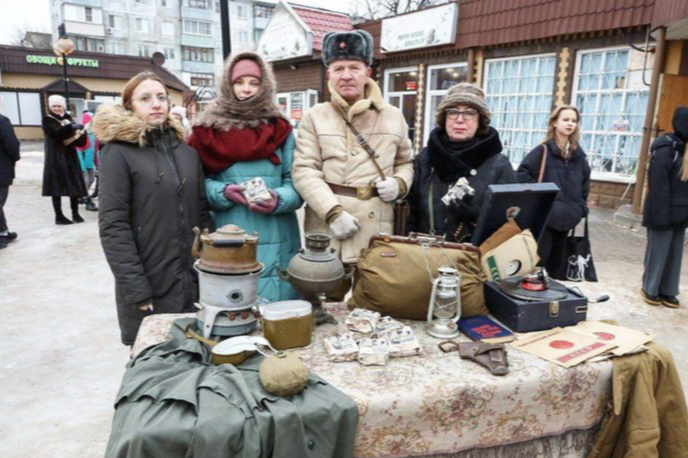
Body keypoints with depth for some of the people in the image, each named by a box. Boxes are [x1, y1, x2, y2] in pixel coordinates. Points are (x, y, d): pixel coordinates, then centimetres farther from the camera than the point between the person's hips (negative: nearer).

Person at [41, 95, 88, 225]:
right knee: (57, 186, -4)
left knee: (75, 185, 4)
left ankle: (75, 214, 12)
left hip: (70, 157, 5)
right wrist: (72, 128, -30)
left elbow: (80, 141, 6)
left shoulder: (68, 119, 14)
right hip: (56, 159, -5)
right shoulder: (48, 120, 0)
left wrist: (77, 135, -16)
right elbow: (56, 134, -20)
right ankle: (59, 216, 1)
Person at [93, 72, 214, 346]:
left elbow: (202, 212, 10)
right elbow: (113, 226, -11)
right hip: (149, 285, -4)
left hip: (193, 281, 5)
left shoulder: (187, 151, 10)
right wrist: (137, 289, -16)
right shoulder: (118, 152, -6)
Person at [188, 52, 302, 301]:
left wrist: (279, 199, -17)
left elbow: (296, 183, 2)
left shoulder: (280, 129, 7)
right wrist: (223, 192, -16)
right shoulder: (209, 128, 5)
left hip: (275, 244, 1)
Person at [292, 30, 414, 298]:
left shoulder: (393, 117, 10)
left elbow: (405, 162, 20)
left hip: (376, 231, 2)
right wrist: (333, 212, -17)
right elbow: (304, 171, -6)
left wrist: (399, 183, -3)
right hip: (326, 229, -2)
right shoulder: (315, 117, 2)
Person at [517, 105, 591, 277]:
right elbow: (522, 173, -12)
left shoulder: (578, 154, 12)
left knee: (558, 259, 14)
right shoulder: (543, 150, -7)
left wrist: (581, 206, 14)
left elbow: (585, 181, 23)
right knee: (538, 258, -4)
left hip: (566, 217, 6)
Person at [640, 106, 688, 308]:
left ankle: (667, 291, 23)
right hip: (663, 214, -8)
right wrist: (661, 215, -21)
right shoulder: (666, 150, -16)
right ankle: (650, 289, 18)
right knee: (657, 253, 3)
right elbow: (658, 187, -19)